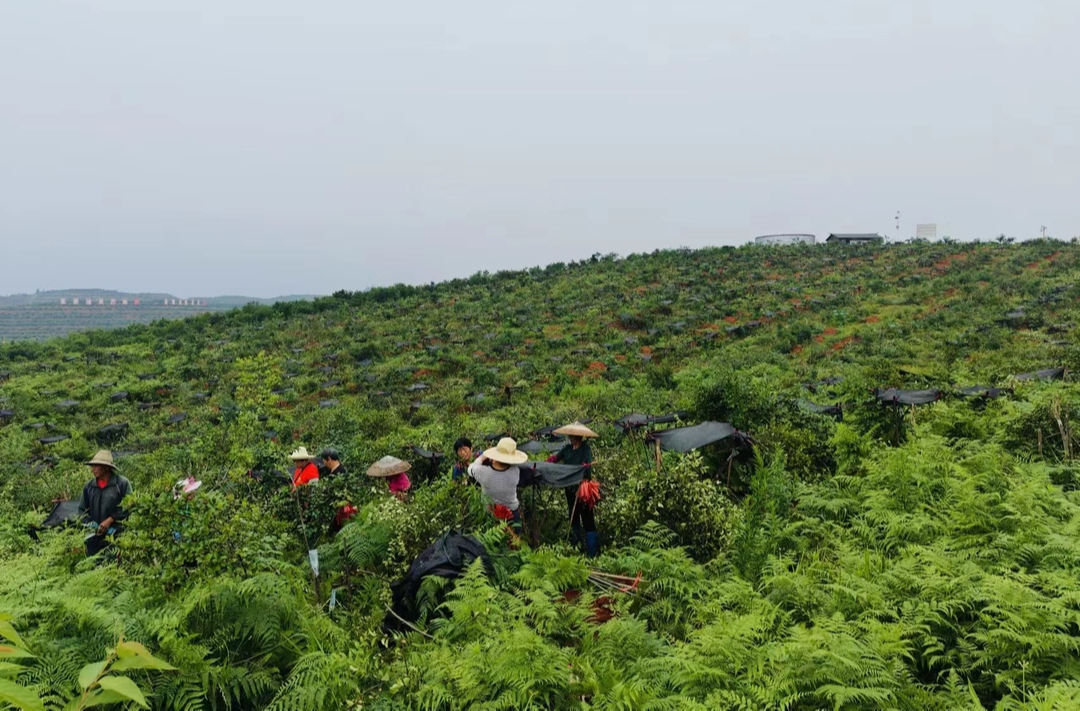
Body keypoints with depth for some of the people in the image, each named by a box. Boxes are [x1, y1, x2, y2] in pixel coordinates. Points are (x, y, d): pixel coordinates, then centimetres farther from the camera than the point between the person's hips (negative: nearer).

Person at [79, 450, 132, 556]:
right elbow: (82, 510, 17)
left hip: (116, 535, -5)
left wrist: (110, 520, -12)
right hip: (94, 536, 5)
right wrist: (91, 523, 0)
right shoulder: (89, 486, 10)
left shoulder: (122, 483, -5)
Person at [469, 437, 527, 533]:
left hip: (489, 513, 0)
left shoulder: (482, 472, -31)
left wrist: (482, 458, 9)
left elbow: (471, 468, -7)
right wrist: (493, 461, 1)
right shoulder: (515, 471, -29)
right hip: (512, 513, 1)